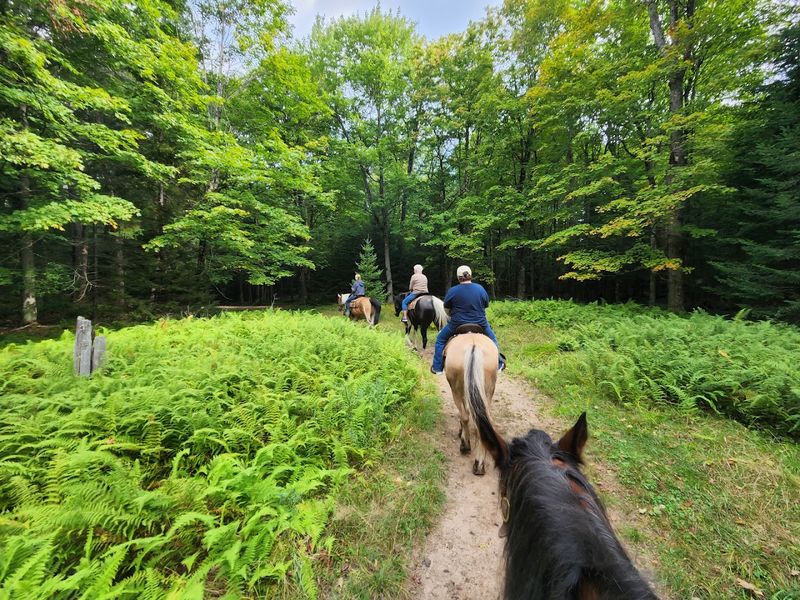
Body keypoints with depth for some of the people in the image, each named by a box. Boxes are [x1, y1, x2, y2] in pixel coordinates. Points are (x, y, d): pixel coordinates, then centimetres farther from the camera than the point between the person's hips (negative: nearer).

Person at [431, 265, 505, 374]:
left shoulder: (452, 291, -11)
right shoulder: (480, 288, -3)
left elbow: (446, 307, 1)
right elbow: (486, 305, 9)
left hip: (457, 324, -2)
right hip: (480, 323, 2)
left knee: (440, 340, 19)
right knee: (492, 340, 30)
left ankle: (437, 368, 20)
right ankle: (499, 364, 39)